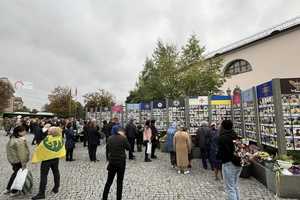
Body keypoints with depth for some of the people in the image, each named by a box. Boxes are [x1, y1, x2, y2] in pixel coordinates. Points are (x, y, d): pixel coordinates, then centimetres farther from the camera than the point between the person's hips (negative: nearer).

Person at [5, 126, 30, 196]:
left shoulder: (13, 138, 3)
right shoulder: (20, 141, -28)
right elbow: (21, 154, -26)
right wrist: (24, 164, -20)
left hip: (12, 159, 10)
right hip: (18, 160, -10)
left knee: (16, 173, 26)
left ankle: (8, 189, 37)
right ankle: (14, 191, 24)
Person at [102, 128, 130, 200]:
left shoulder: (110, 138, 0)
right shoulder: (123, 138, -12)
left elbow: (107, 149, 5)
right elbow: (128, 148, 0)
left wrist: (109, 158, 13)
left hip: (112, 161, 3)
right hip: (121, 162, -3)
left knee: (109, 181, 17)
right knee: (119, 182, 11)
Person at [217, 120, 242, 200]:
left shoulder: (222, 138, -16)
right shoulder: (236, 136, 3)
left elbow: (220, 152, -16)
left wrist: (218, 157, 2)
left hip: (228, 164, -7)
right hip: (238, 163, 7)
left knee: (230, 188, 6)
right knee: (236, 186, 23)